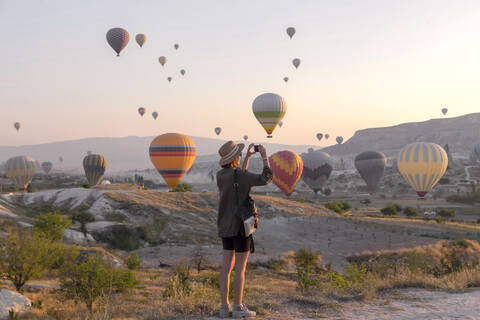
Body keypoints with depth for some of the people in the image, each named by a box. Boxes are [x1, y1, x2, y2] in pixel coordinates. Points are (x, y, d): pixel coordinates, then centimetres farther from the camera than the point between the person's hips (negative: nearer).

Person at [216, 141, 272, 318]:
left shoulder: (220, 175, 6)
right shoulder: (239, 174, -17)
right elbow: (265, 179, -14)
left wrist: (247, 157, 23)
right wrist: (264, 156, -4)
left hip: (225, 227, 7)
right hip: (240, 226, -7)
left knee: (227, 266, 8)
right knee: (240, 267, -1)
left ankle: (224, 307, 9)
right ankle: (238, 308, 3)